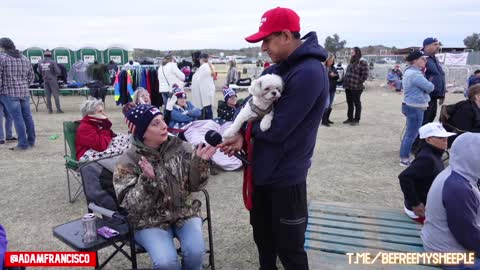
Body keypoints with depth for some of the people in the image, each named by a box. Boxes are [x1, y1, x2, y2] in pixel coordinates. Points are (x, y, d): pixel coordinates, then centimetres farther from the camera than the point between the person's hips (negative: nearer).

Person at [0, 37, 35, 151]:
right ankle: (31, 141, 19)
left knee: (17, 118, -4)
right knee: (27, 117, 11)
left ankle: (23, 143, -1)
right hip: (25, 92, 6)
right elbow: (31, 77, 16)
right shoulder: (25, 58, 12)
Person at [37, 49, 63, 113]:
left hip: (45, 80, 4)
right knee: (56, 95, -2)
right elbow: (58, 71, -11)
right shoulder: (52, 62, -11)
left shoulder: (40, 63, 4)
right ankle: (58, 109, -5)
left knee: (48, 95, 9)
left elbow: (39, 72, 12)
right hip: (52, 79, -4)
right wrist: (56, 75, 10)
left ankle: (50, 109, 10)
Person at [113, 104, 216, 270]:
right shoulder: (128, 162, -10)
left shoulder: (181, 147, -4)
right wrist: (147, 180, -31)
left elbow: (194, 186, -1)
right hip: (150, 222, -2)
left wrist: (200, 163, -19)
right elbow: (130, 205, -15)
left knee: (195, 252, -22)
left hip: (185, 213, 2)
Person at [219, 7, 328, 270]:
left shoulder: (308, 73, -24)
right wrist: (243, 135, -12)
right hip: (263, 168, 9)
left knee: (288, 247, 10)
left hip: (285, 175, -8)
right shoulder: (278, 67, 6)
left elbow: (276, 129, -25)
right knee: (262, 235, 25)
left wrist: (246, 128, -7)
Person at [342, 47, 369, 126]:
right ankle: (350, 118, 25)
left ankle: (357, 120, 11)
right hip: (348, 86, 8)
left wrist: (358, 83, -12)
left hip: (356, 87, -8)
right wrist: (345, 82, 10)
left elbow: (365, 75, -14)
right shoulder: (352, 61, 15)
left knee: (357, 103, 3)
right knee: (349, 103, 14)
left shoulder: (362, 62, -10)